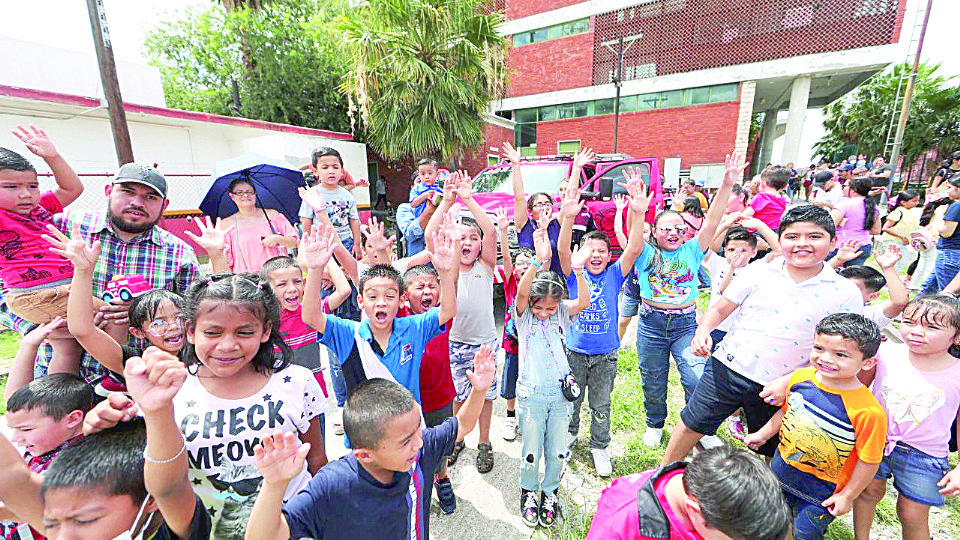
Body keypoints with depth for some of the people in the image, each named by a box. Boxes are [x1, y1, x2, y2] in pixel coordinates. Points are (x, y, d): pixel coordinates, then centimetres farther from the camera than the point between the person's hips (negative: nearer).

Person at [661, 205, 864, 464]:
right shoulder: (759, 273, -3)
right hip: (728, 367, 1)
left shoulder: (846, 294, -4)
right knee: (692, 424, 10)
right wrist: (703, 330, -19)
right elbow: (720, 309, 1)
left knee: (770, 449, 20)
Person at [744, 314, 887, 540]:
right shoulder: (800, 377, -15)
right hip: (781, 470, 5)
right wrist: (763, 434, 12)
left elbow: (869, 461, -17)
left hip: (821, 492, -4)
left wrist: (848, 495, -8)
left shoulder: (869, 412, -29)